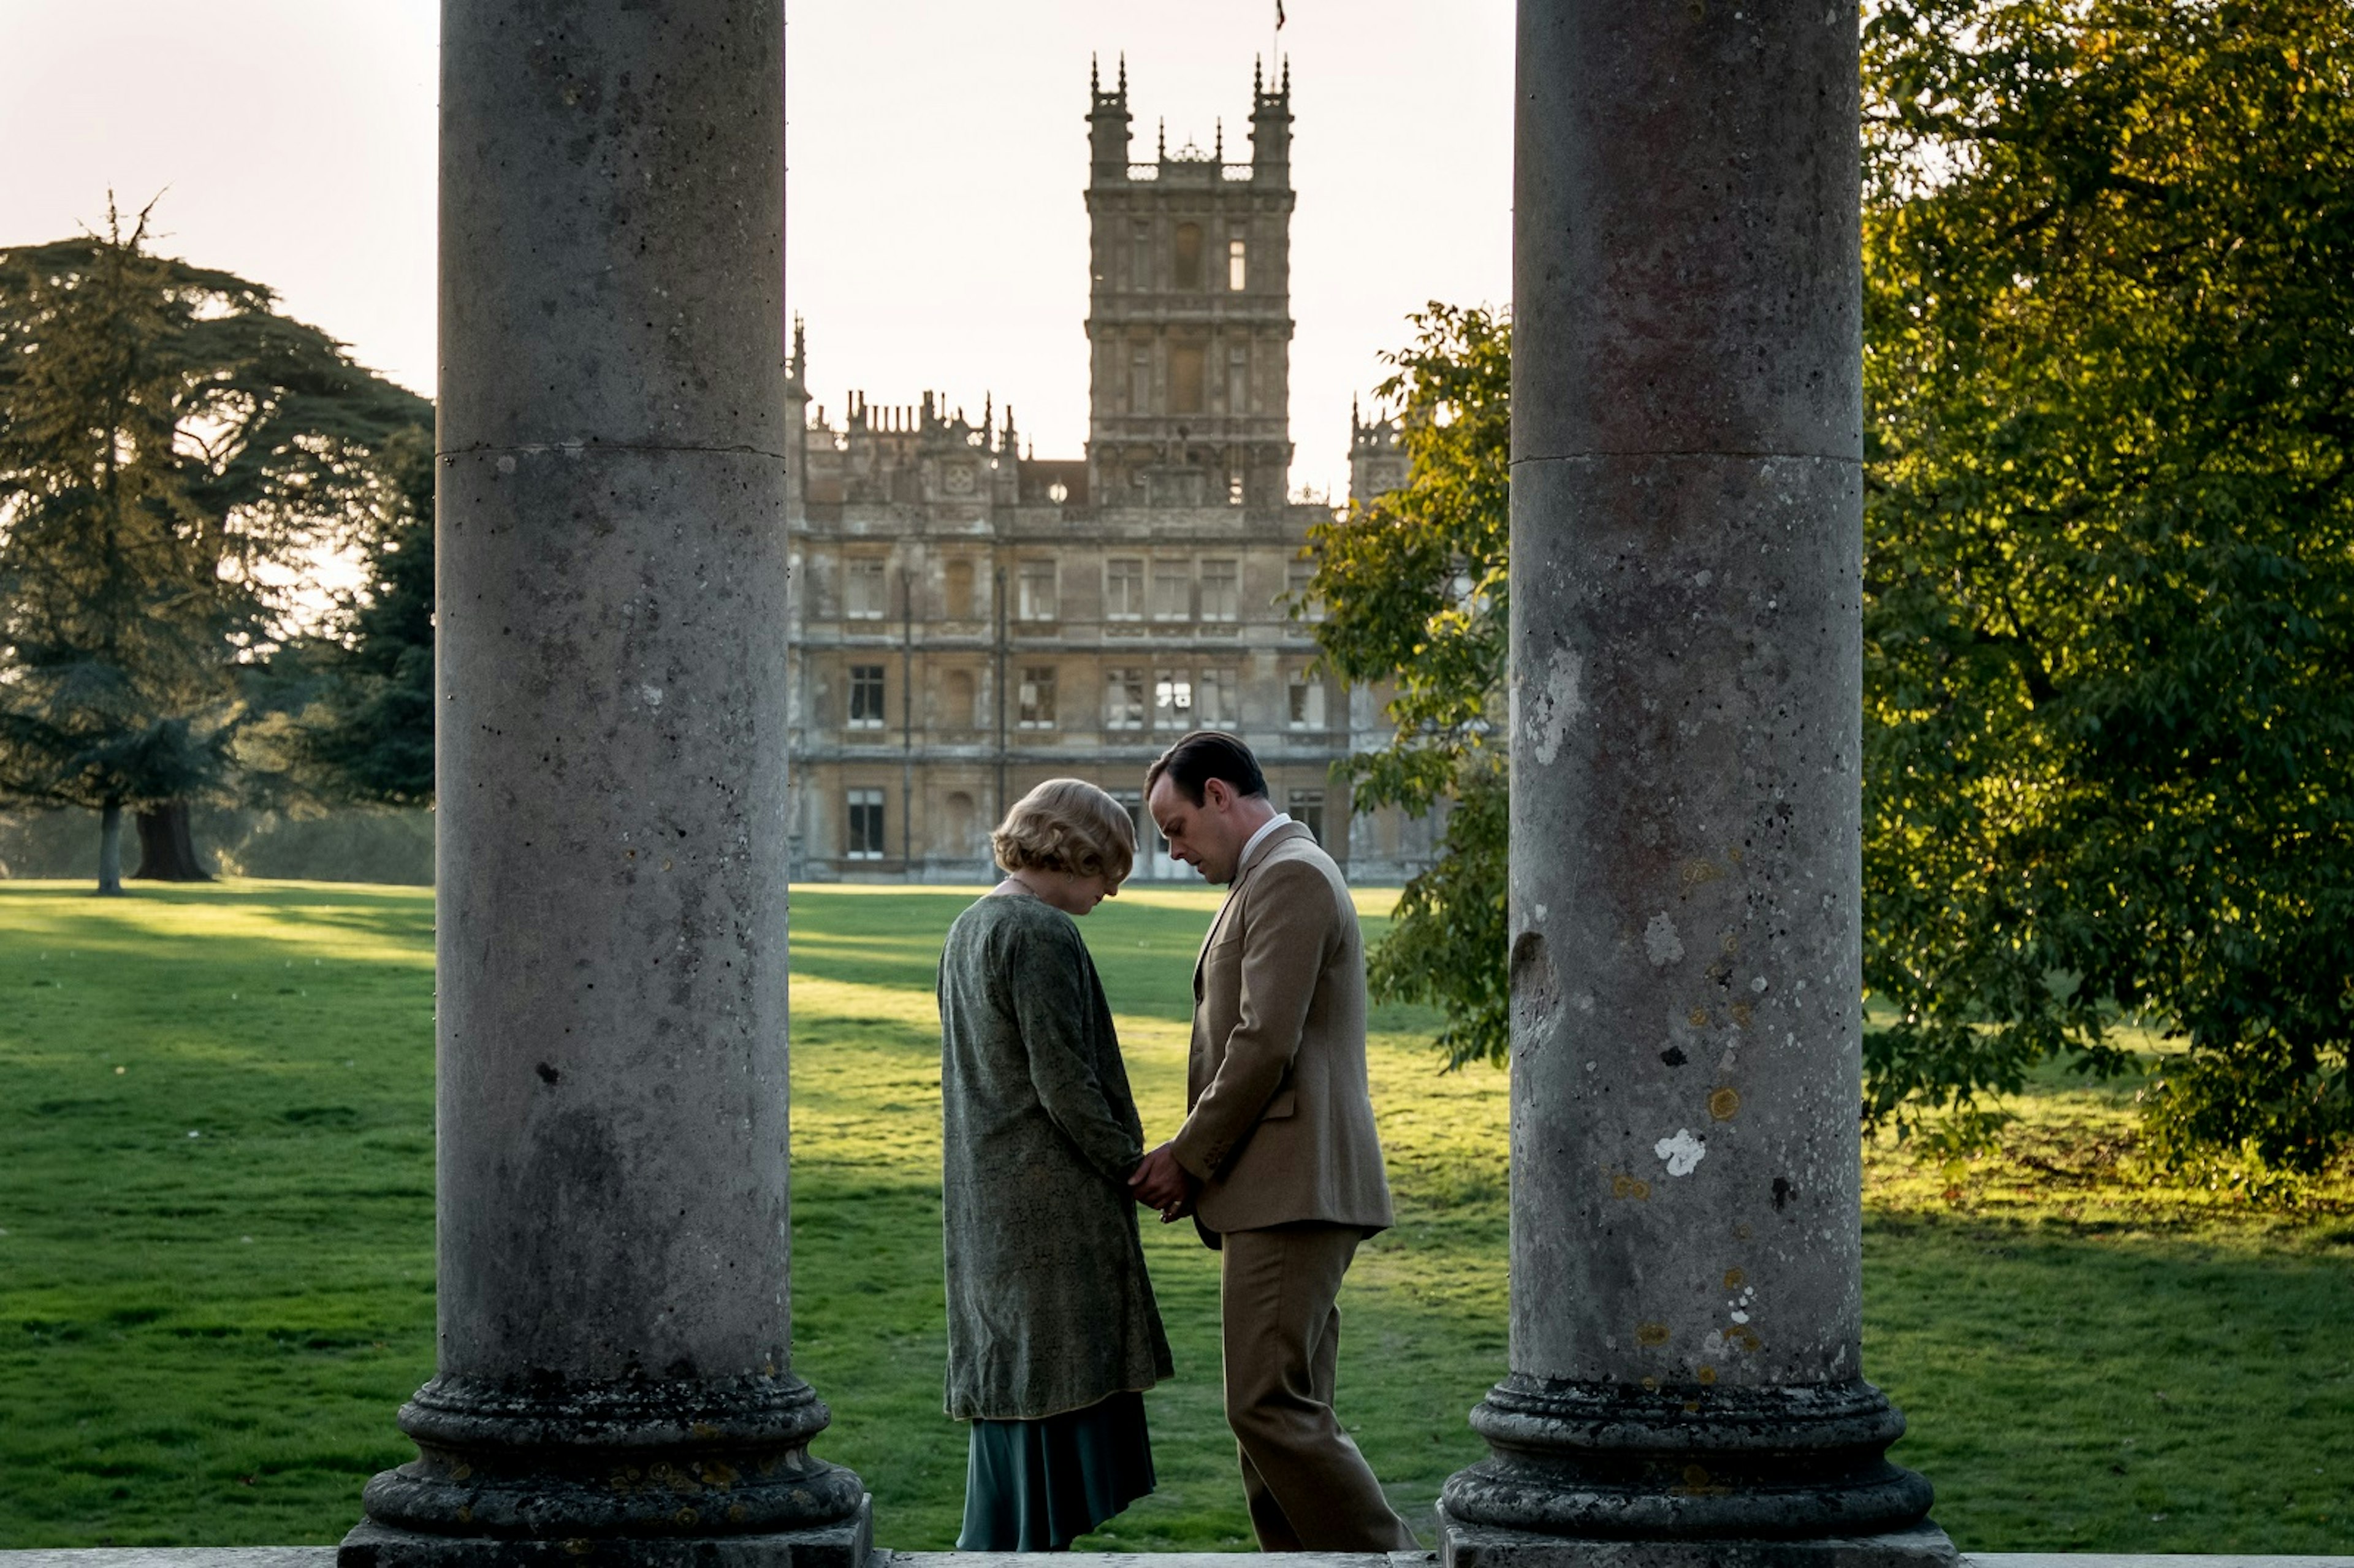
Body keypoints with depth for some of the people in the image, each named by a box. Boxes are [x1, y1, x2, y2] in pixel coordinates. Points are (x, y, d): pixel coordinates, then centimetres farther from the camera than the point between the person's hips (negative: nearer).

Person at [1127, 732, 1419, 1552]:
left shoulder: (1291, 877, -10)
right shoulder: (1276, 878, 23)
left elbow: (1266, 1044, -18)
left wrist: (1189, 1156, -9)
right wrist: (1198, 1161, 11)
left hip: (1292, 1191, -11)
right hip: (1286, 1196, 11)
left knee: (1271, 1408, -13)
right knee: (1281, 1411, 8)